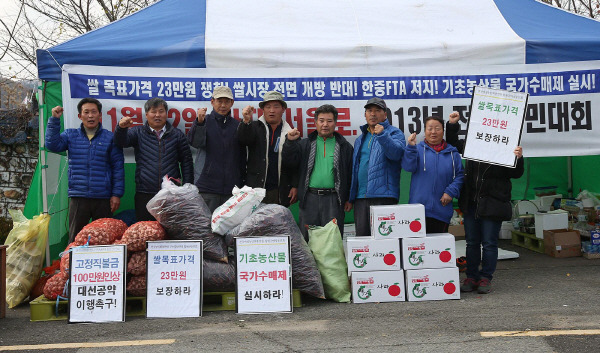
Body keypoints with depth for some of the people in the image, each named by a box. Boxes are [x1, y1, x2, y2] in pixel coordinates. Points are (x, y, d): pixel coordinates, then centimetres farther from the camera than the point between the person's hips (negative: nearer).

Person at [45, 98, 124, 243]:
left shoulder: (110, 138, 5)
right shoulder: (70, 135, 11)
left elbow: (118, 168, 3)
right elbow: (52, 145, -4)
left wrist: (117, 194, -3)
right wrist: (54, 120, -9)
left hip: (103, 198, -1)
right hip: (78, 197, 1)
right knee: (75, 239, 4)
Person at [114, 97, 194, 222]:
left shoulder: (177, 134, 9)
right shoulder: (138, 132, 10)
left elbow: (186, 162, 9)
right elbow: (121, 142, -8)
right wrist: (122, 128, -30)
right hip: (144, 194, 0)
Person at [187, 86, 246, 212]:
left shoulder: (237, 125, 12)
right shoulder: (205, 121, 6)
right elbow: (195, 142, -13)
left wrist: (241, 184, 12)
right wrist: (199, 122, -30)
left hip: (232, 188, 2)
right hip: (207, 187, -2)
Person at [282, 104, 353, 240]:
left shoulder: (344, 146, 10)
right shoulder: (305, 144, 14)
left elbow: (351, 174, 9)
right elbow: (290, 161, 3)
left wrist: (349, 199, 3)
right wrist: (290, 142, -13)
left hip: (333, 199, -1)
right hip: (309, 199, 1)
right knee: (307, 239, 4)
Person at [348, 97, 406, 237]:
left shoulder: (394, 133, 5)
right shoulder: (360, 139, 23)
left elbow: (397, 153, -16)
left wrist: (382, 135, -29)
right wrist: (351, 196, 16)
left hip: (383, 195, -6)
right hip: (360, 197, 6)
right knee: (362, 234, 6)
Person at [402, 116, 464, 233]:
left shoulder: (452, 153, 11)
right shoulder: (418, 149, 7)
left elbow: (460, 175, 8)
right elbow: (408, 167, -8)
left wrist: (451, 192, -6)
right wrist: (411, 147, -19)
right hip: (419, 208, -2)